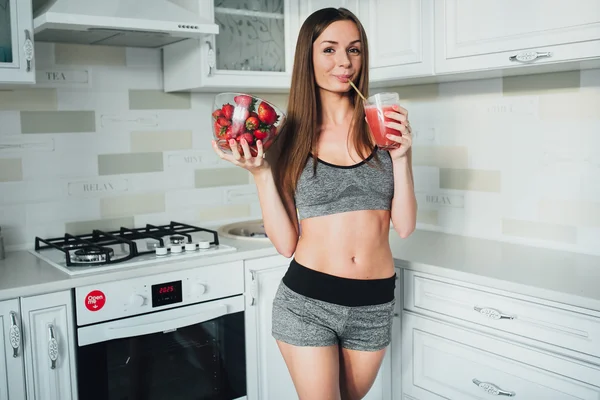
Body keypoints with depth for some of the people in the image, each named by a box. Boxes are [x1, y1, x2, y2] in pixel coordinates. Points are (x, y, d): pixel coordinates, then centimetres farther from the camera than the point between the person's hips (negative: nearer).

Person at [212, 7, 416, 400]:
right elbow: (286, 243, -5)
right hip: (307, 301, -2)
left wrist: (401, 156, -13)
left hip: (375, 303, 2)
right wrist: (261, 173, -14)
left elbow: (404, 227, -2)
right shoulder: (290, 139, -3)